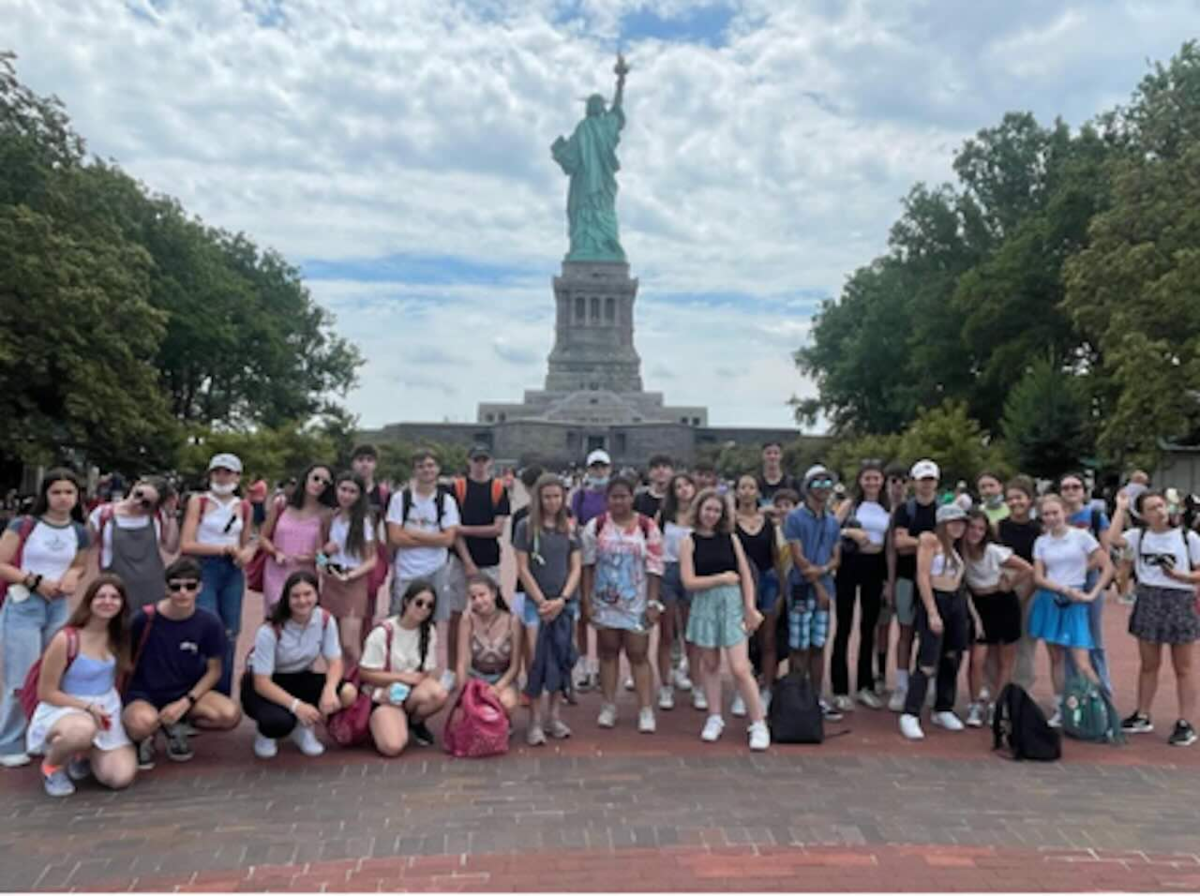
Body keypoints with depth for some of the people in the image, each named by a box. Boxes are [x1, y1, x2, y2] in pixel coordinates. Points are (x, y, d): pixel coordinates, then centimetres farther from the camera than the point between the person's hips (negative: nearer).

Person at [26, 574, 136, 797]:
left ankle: (83, 756, 19)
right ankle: (51, 767, -7)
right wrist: (87, 707, -20)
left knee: (121, 778, -15)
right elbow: (46, 693, -13)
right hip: (63, 710, -4)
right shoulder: (66, 639, -17)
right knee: (83, 730, -43)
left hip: (106, 711, 5)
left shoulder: (117, 636, 0)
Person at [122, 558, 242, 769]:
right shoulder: (144, 619, -16)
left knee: (230, 715, -25)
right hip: (145, 694, -3)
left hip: (188, 692, 3)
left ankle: (174, 726, 5)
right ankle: (145, 738, 2)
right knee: (141, 723, -39)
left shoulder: (210, 623, -11)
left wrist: (186, 702, -14)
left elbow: (214, 671, -3)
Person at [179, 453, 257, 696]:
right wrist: (224, 549, -15)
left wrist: (248, 551, -5)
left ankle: (224, 694, 22)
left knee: (230, 634, 8)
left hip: (233, 572, 4)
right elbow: (186, 545, -8)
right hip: (204, 569, -4)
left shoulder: (244, 506, 9)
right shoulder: (198, 501, -1)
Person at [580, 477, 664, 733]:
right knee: (608, 652, 10)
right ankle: (608, 706, 20)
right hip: (604, 602, 2)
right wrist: (587, 600, -2)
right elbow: (587, 565, 2)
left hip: (636, 603, -1)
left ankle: (645, 709, 7)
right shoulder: (595, 527, 0)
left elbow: (654, 568, -2)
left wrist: (652, 603, -6)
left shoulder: (647, 528, -3)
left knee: (638, 654, 1)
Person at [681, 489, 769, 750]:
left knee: (740, 669, -5)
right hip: (704, 605, 0)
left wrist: (750, 608, -4)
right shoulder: (690, 541, -1)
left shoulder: (730, 538, 4)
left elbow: (746, 576, 3)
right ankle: (714, 718, 27)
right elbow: (689, 581, -8)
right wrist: (721, 578, -10)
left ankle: (759, 725, 5)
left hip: (732, 604, 0)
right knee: (709, 663, 11)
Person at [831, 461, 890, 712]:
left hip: (875, 566, 4)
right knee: (844, 626, -1)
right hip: (850, 564, -4)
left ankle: (865, 686, 23)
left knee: (869, 626, 12)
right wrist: (850, 532, -22)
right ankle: (840, 689, 4)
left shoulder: (889, 509, 8)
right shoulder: (850, 505, -1)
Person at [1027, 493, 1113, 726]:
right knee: (1056, 658, 7)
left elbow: (1108, 567, -2)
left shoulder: (1081, 536, -2)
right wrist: (1063, 589, -12)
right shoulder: (1041, 542, 6)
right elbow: (1038, 578, 1)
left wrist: (1092, 595, -8)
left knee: (1082, 663, -10)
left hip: (1075, 602, -3)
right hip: (1049, 602, 3)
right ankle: (1059, 710, 16)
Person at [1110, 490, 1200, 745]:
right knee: (1148, 665, 14)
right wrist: (1121, 508, -11)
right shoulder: (1139, 535, 2)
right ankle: (1142, 717, 24)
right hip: (1148, 601, 3)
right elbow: (1114, 539, -18)